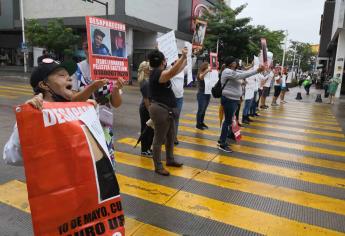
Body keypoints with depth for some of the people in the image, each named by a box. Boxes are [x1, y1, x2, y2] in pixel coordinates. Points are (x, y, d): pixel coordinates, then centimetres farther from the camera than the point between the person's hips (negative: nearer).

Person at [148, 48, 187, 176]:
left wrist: (185, 59, 24)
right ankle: (158, 166, 11)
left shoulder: (159, 72, 12)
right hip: (161, 110, -11)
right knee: (159, 139, -1)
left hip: (167, 110, 11)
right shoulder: (158, 73, -18)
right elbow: (173, 72, -38)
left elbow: (176, 71, 24)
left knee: (171, 136, 20)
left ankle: (170, 160, 36)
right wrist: (183, 57, -39)